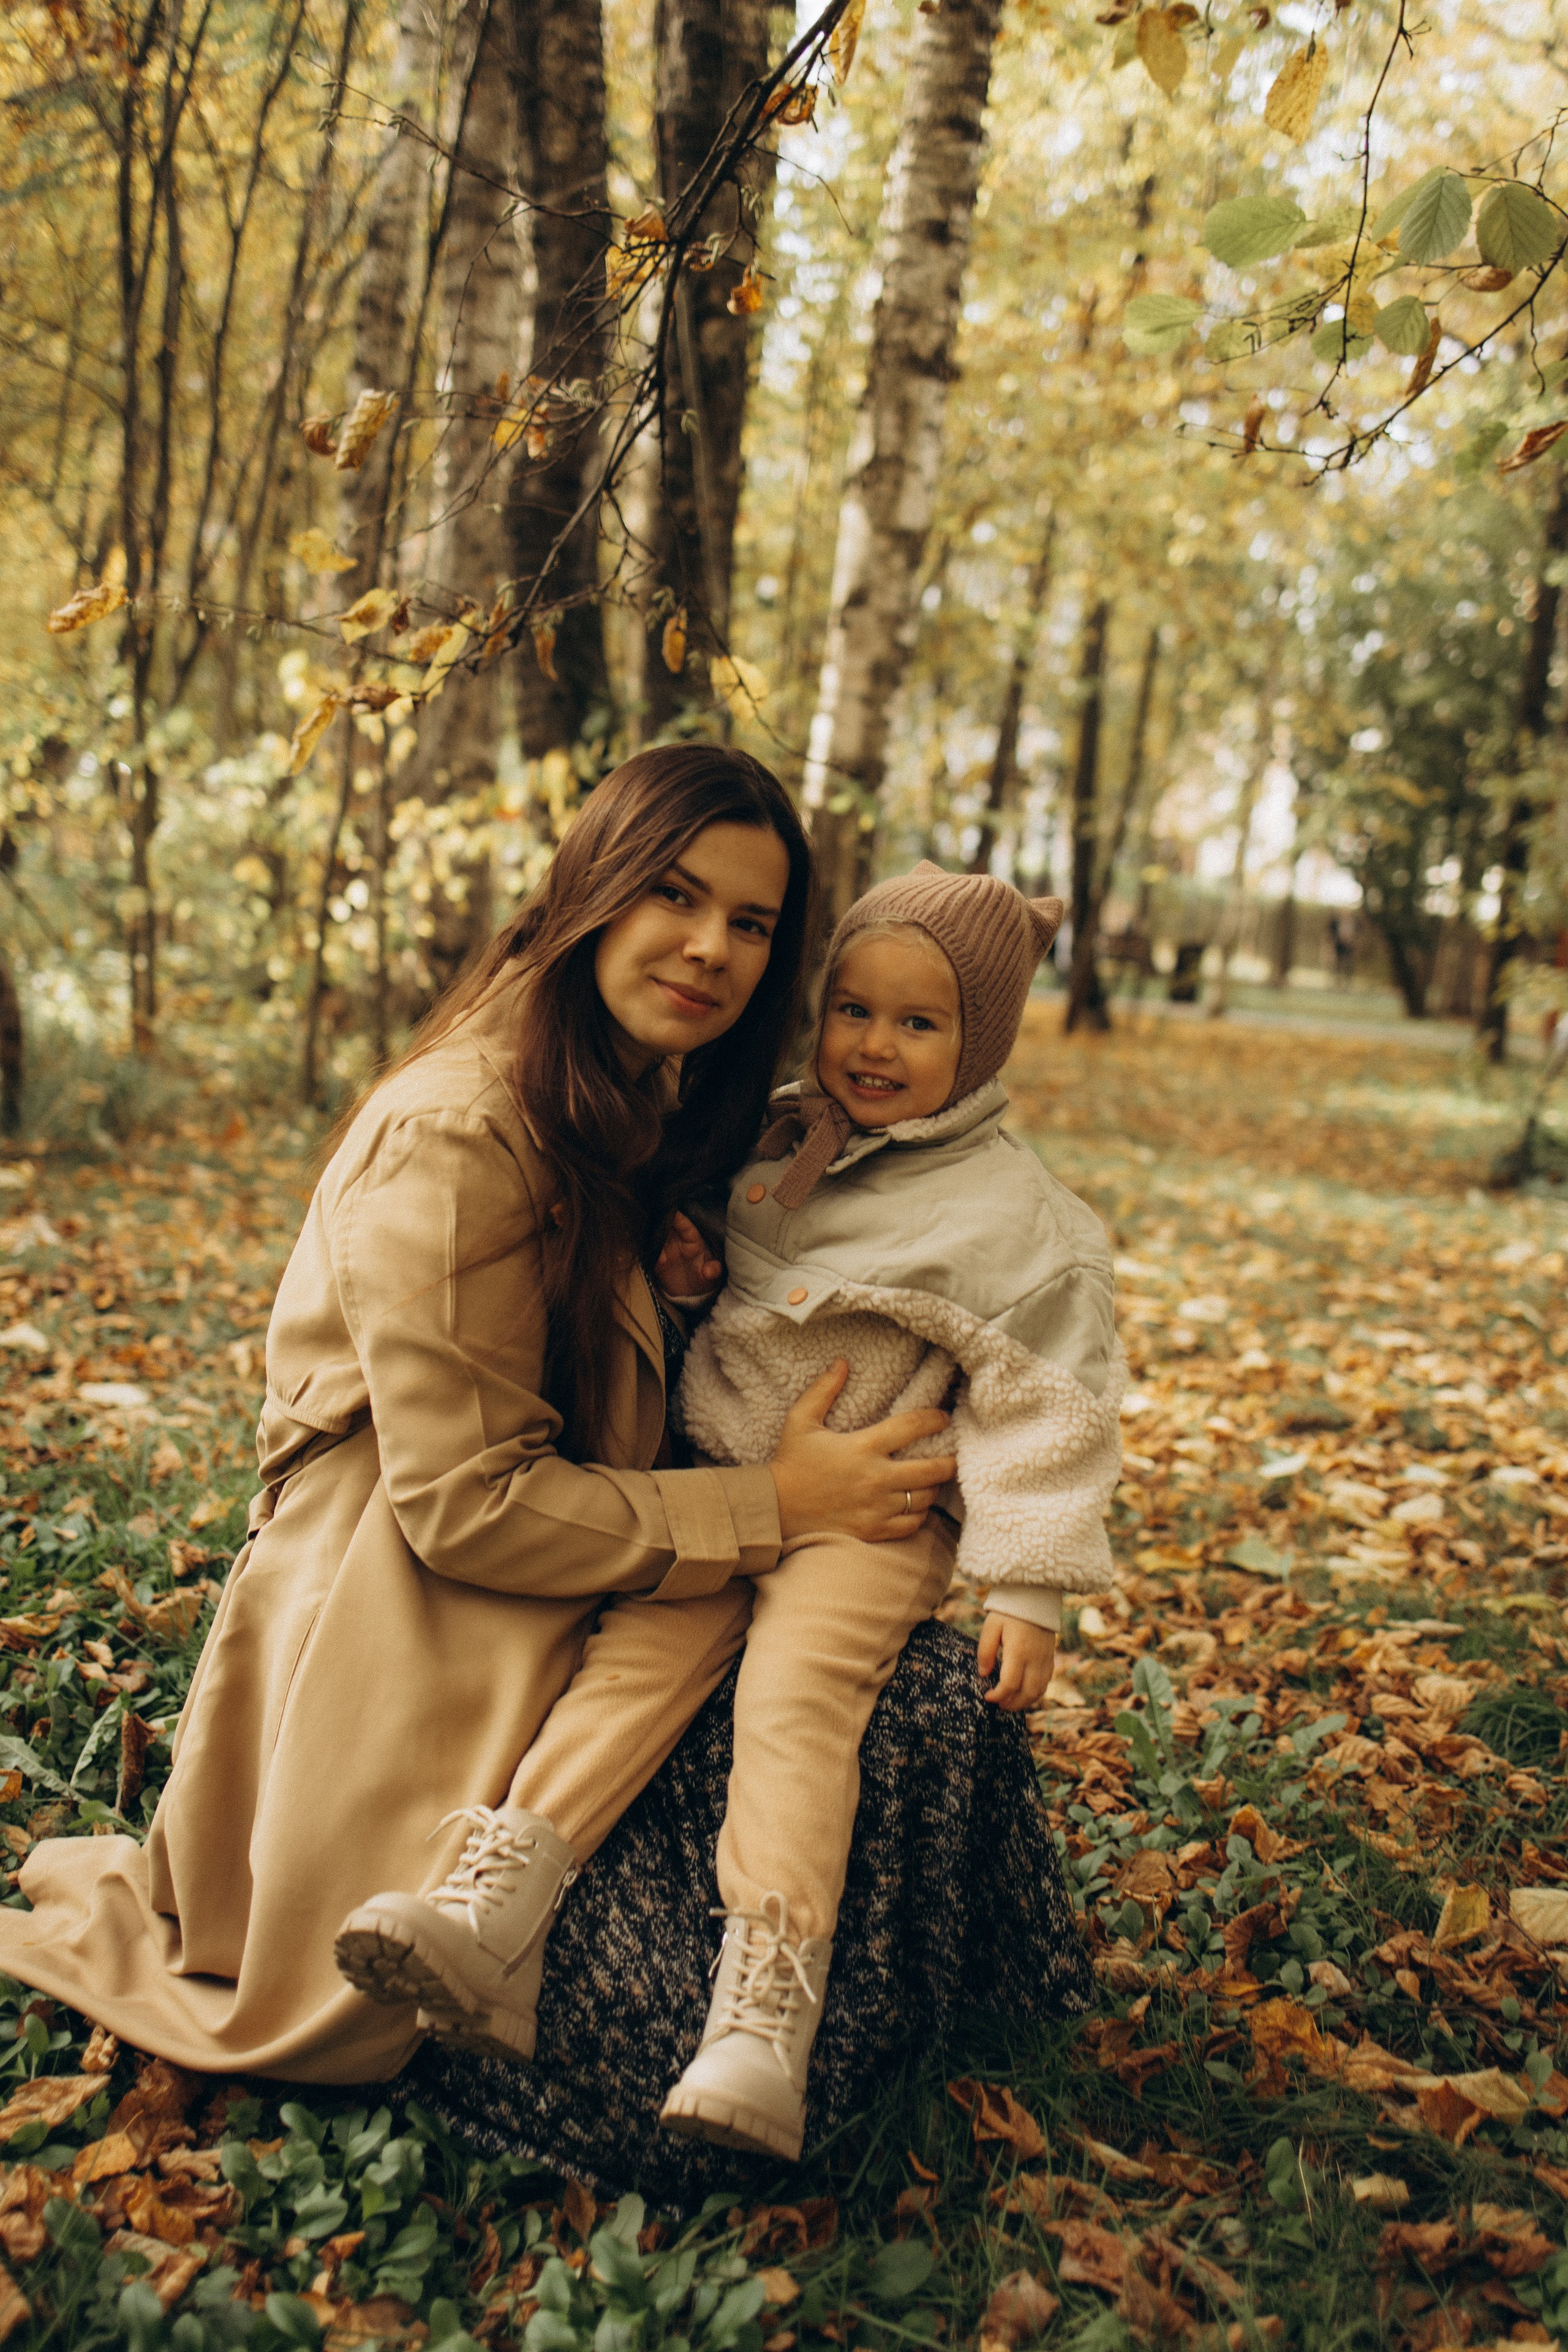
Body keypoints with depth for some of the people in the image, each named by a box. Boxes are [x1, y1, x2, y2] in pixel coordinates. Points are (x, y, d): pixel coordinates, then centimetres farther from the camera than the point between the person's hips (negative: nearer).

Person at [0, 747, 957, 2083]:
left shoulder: (646, 1105, 6)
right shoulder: (454, 1136, -24)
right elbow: (468, 1504, -24)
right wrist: (773, 1509, -21)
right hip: (391, 1613, -8)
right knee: (371, 2016, 1)